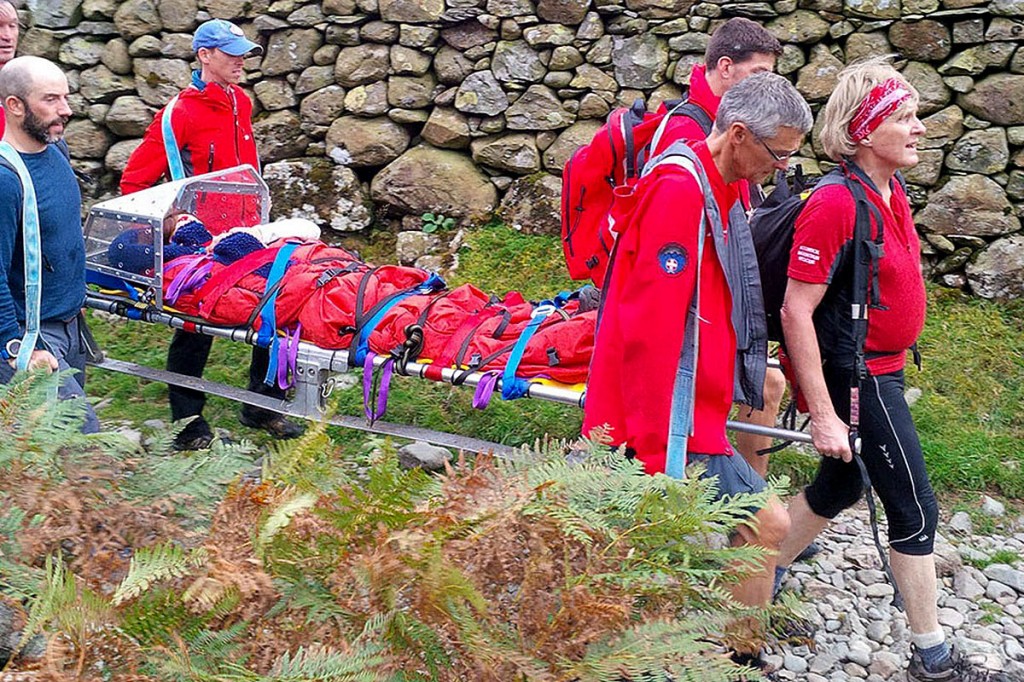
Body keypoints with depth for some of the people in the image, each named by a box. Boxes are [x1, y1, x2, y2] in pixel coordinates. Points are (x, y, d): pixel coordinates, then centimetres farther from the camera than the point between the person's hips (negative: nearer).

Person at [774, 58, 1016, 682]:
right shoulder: (836, 204, -24)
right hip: (857, 377, -9)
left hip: (881, 370, 9)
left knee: (841, 487, 21)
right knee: (916, 511, 2)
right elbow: (796, 312, -24)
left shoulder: (891, 193, 4)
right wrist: (823, 415, -24)